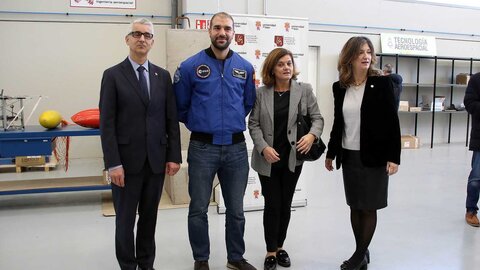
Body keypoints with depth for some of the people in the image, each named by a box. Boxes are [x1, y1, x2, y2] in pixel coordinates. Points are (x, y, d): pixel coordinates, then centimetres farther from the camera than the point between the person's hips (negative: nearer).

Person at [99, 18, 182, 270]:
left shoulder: (163, 76, 8)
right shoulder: (113, 75, -2)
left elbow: (172, 119, 7)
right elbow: (107, 123, -7)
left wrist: (174, 156, 1)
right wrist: (113, 163, -14)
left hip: (156, 160, 3)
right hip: (127, 161, -3)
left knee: (149, 217, 14)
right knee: (125, 219, 8)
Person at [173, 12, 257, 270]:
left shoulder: (245, 67, 3)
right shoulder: (190, 66, -5)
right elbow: (180, 106, 5)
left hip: (236, 147, 2)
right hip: (202, 147, -2)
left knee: (236, 209, 13)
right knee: (198, 209, 7)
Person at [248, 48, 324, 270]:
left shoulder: (304, 90, 0)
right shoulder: (261, 93, -1)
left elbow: (317, 118, 0)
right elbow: (253, 124, -2)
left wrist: (312, 135, -21)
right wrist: (264, 148, -16)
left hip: (293, 157, 1)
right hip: (268, 159, -1)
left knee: (286, 204, 12)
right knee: (272, 205, 2)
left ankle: (280, 246, 31)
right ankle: (270, 251, 18)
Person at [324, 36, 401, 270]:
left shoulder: (381, 83, -7)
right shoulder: (340, 87, 3)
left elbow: (392, 122, -8)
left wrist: (393, 157, -13)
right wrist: (331, 153, 15)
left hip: (374, 156, -4)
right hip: (349, 156, 4)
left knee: (369, 207, 5)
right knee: (355, 206, 11)